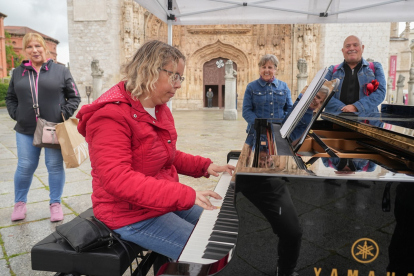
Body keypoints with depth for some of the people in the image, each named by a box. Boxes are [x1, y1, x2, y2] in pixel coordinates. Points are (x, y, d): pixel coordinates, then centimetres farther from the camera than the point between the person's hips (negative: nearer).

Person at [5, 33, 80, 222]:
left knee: (55, 166, 4)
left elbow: (74, 97, 3)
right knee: (25, 167, 6)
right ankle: (19, 203, 28)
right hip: (26, 130, 2)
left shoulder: (60, 71, 2)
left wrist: (64, 114, -8)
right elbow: (10, 98, 18)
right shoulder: (18, 72, 9)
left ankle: (55, 203, 19)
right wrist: (16, 115, 2)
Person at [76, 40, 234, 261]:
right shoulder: (111, 116, -22)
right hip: (131, 215, -9)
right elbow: (117, 180, -31)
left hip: (165, 202, 9)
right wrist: (186, 195, -36)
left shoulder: (160, 110, 8)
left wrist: (205, 166, 4)